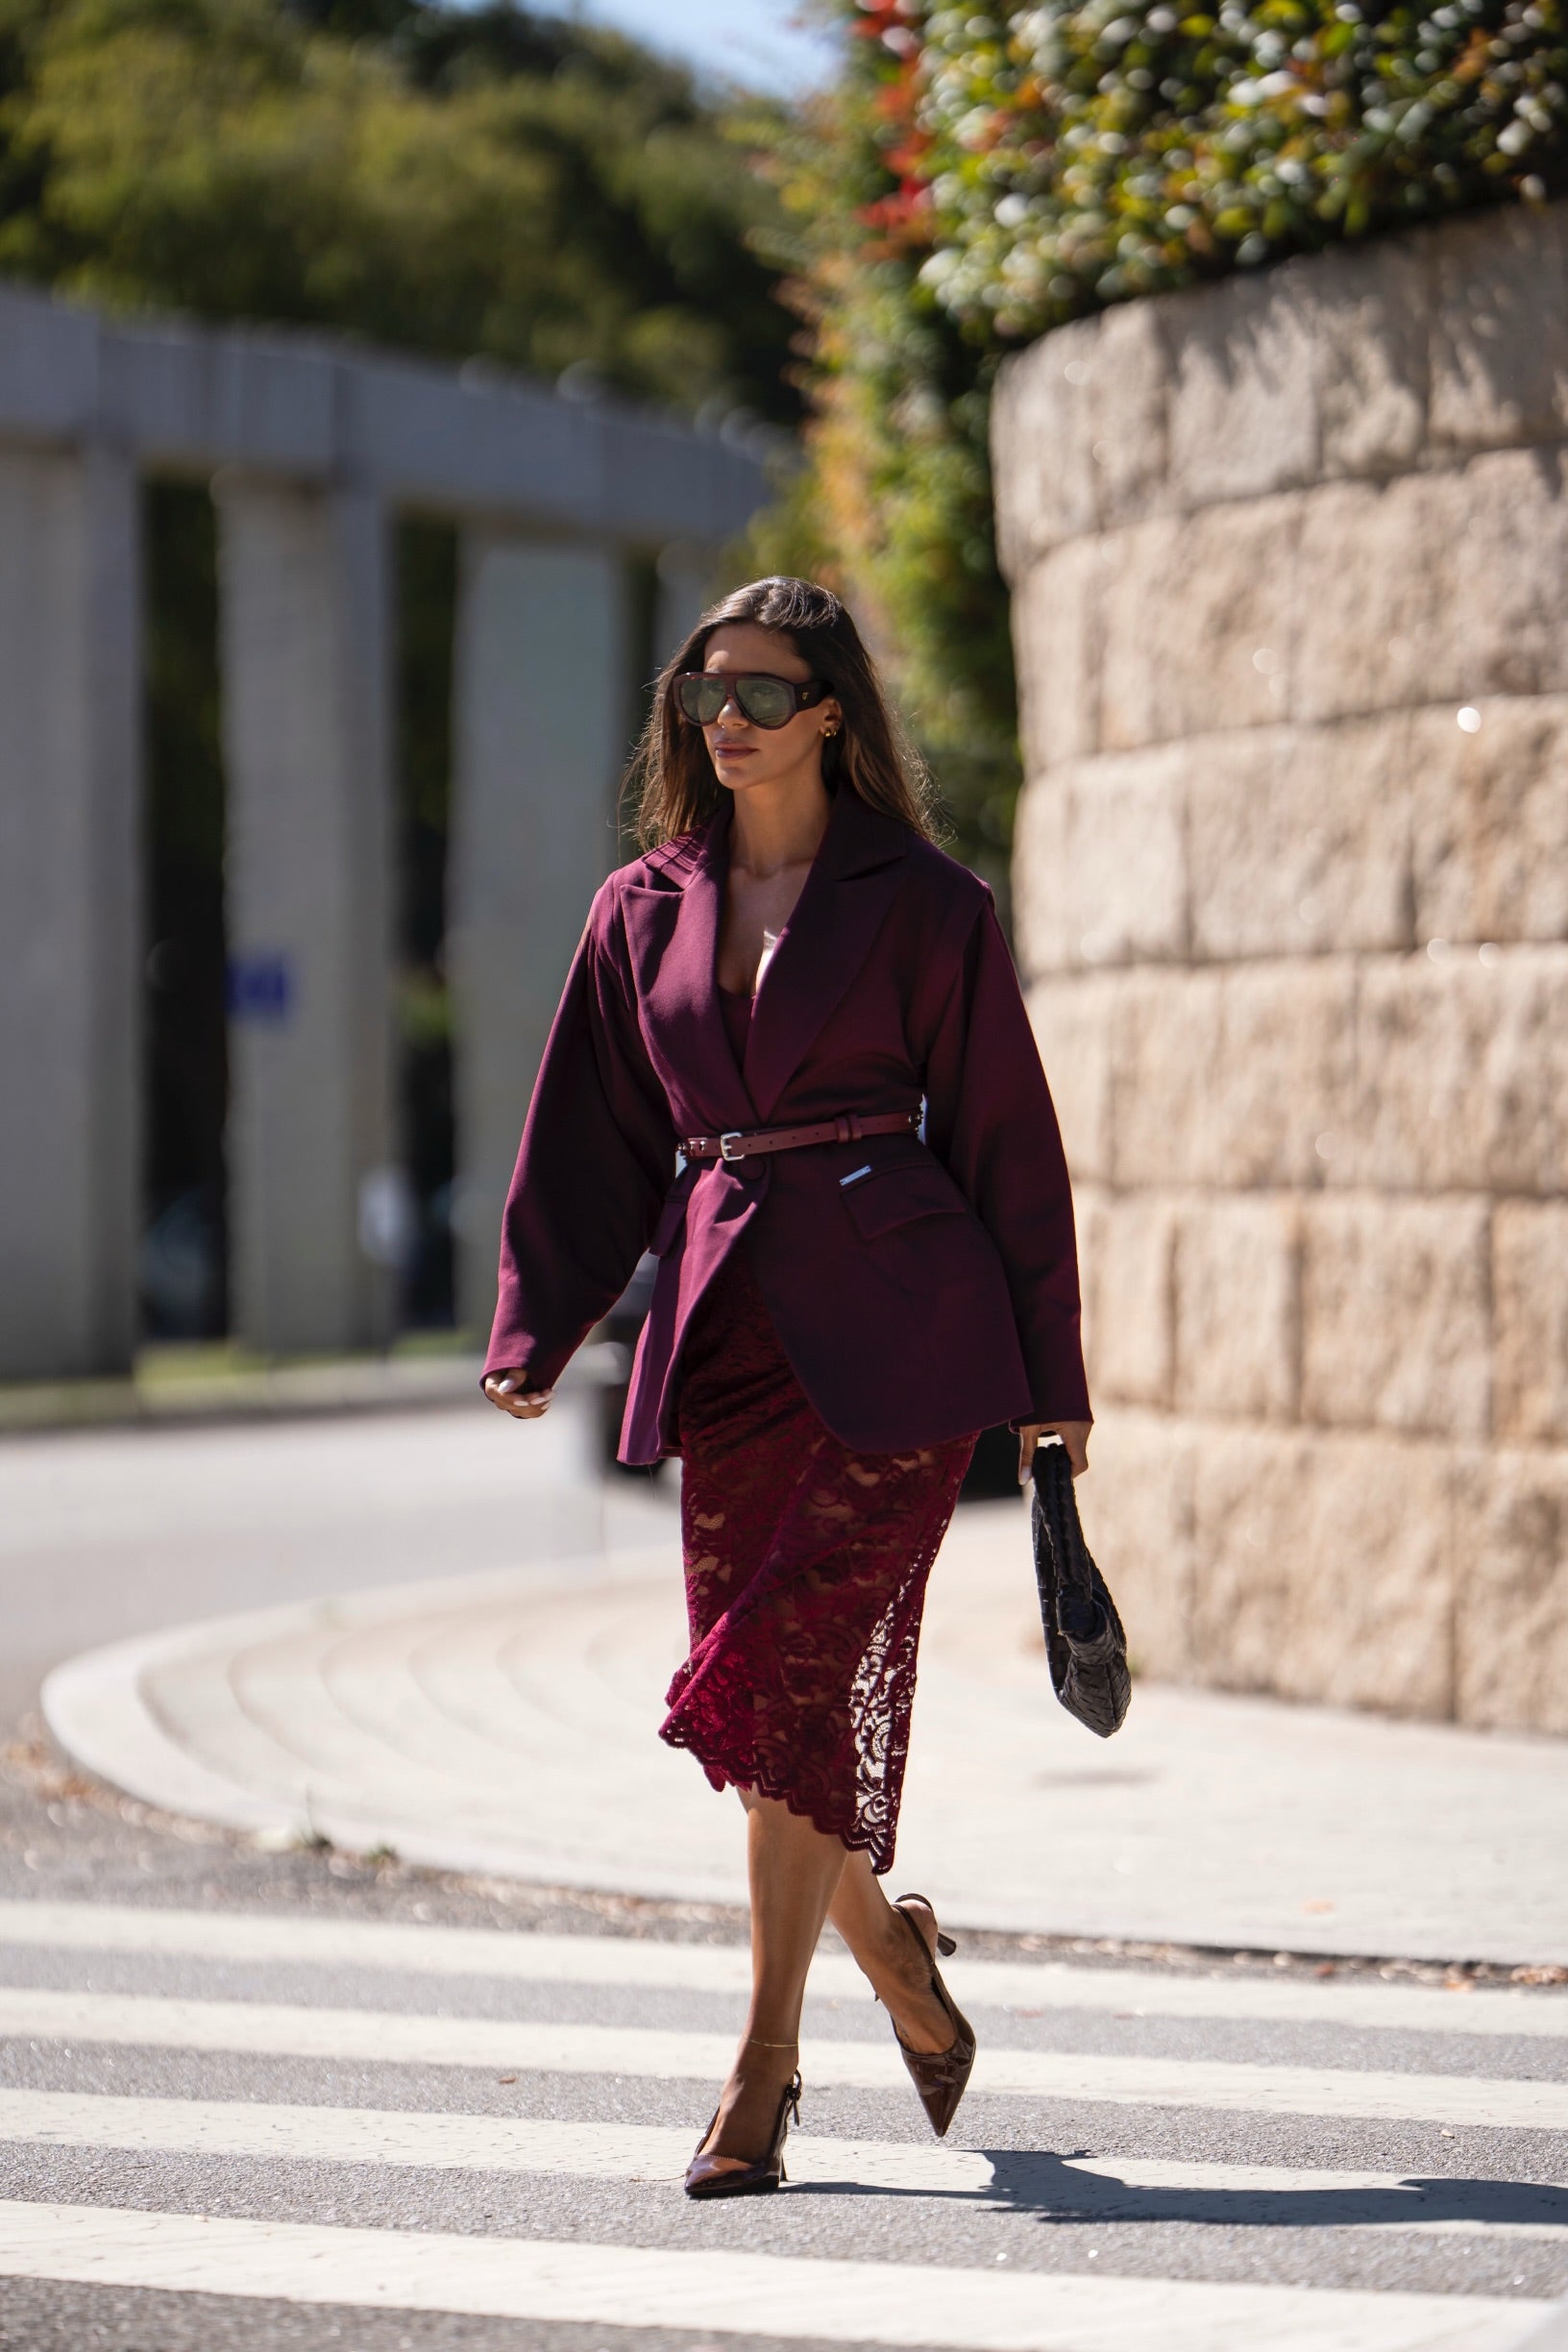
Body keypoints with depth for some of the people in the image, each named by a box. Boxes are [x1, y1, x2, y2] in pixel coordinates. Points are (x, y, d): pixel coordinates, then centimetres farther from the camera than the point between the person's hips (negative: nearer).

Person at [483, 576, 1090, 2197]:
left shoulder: (920, 903, 1)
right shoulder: (644, 911, 13)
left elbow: (1004, 1138, 3)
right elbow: (592, 1147, 14)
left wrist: (1047, 1381, 3)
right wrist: (532, 1335, 3)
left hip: (896, 1332, -5)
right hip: (729, 1333, 5)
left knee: (790, 1678, -13)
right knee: (781, 1700, 5)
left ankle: (767, 2062, -5)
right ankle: (900, 1969, 30)